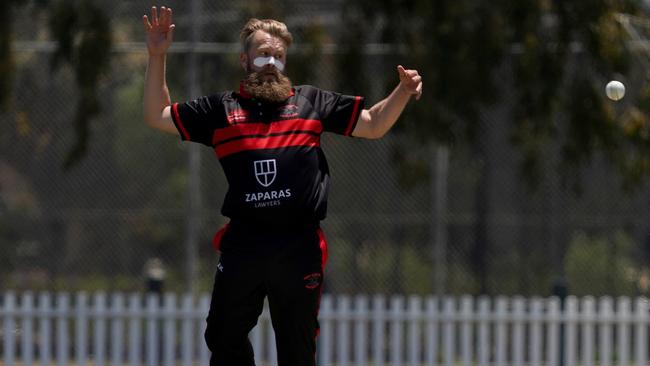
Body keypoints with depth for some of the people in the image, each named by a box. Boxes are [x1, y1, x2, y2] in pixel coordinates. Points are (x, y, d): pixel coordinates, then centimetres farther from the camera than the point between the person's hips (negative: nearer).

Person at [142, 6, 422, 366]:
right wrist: (157, 57, 8)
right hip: (242, 244, 1)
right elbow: (157, 116, 15)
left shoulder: (311, 102, 14)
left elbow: (373, 125, 16)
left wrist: (403, 92, -1)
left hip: (299, 245, -1)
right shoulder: (221, 108, 14)